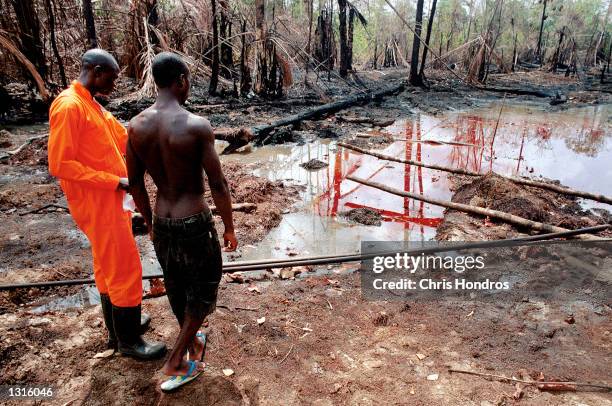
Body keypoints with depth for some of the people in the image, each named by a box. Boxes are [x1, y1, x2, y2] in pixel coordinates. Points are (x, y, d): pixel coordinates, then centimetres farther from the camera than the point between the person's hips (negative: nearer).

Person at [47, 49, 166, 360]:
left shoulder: (92, 106, 13)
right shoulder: (69, 106, -18)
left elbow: (123, 138, 14)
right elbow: (60, 164, -22)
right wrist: (115, 182, -22)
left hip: (108, 200, 10)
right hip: (98, 204, -10)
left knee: (108, 266, 18)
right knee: (125, 269, -2)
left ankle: (118, 327, 33)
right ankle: (128, 340, 13)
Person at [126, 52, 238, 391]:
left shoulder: (136, 126, -3)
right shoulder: (197, 126, -20)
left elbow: (135, 183, 5)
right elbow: (219, 185, -17)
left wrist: (150, 223, 20)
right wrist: (229, 228, -3)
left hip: (162, 224, 6)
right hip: (195, 225, -6)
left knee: (177, 286, 26)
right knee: (204, 288, 17)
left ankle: (193, 343, 50)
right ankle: (175, 362, 22)